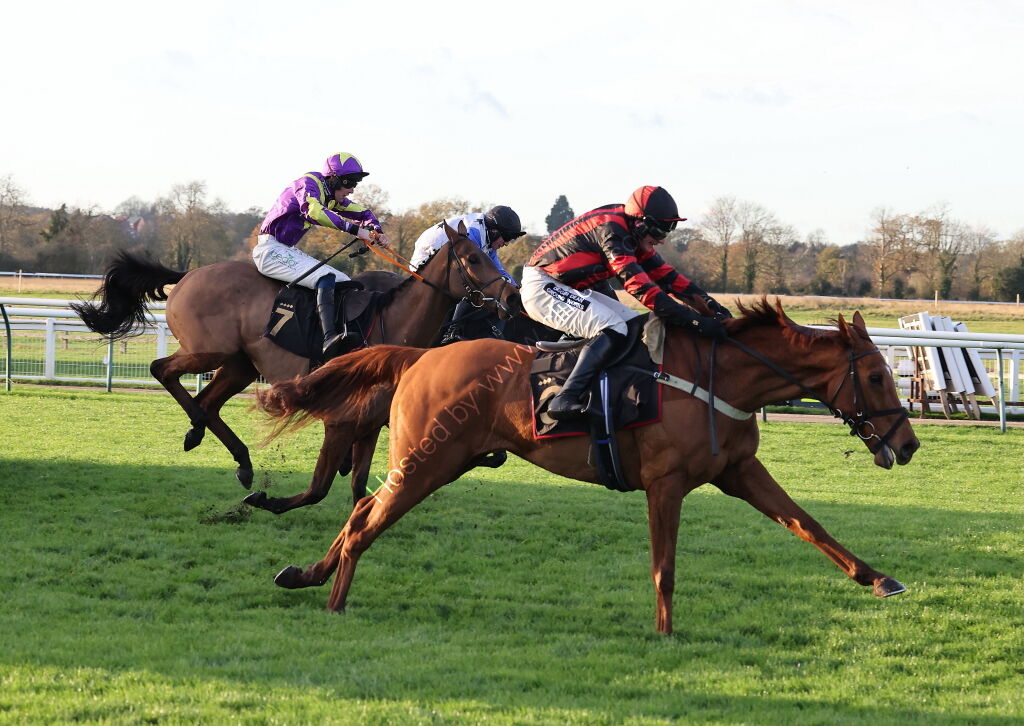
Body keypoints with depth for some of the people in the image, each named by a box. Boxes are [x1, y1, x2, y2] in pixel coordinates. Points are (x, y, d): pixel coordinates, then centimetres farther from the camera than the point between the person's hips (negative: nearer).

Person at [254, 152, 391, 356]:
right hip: (270, 249, -10)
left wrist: (377, 231, 0)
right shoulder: (308, 183, -15)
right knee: (325, 278, -29)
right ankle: (330, 338, -45)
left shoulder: (331, 195, 14)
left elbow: (362, 213, 23)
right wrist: (354, 229, -39)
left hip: (288, 251, 10)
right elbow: (313, 211, -35)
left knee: (343, 282, 5)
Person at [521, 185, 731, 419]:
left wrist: (708, 302, -3)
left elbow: (662, 273, 10)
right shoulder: (611, 231, -24)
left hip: (570, 290, 11)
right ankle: (564, 400, -37)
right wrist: (694, 321, -37)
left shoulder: (631, 232, 6)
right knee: (612, 328, -27)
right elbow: (639, 286, -32)